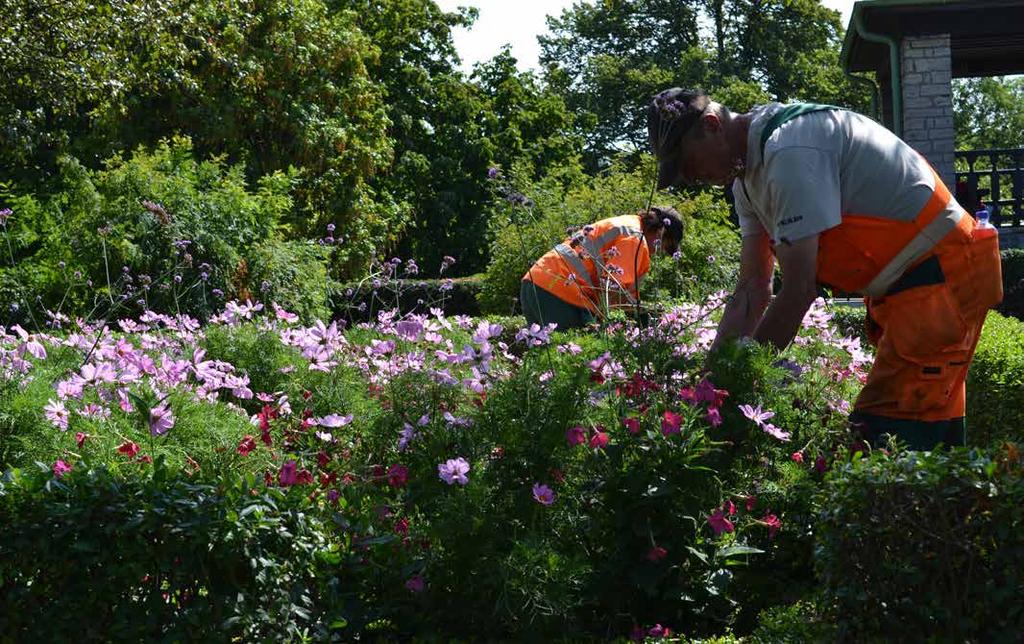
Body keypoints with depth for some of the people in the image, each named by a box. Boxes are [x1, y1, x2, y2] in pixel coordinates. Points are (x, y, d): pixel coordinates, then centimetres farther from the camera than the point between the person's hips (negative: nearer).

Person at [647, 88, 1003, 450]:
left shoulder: (789, 152, -23)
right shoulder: (747, 171, 9)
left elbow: (798, 291, -24)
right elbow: (752, 290, 10)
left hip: (941, 275, -11)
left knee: (881, 433, -16)